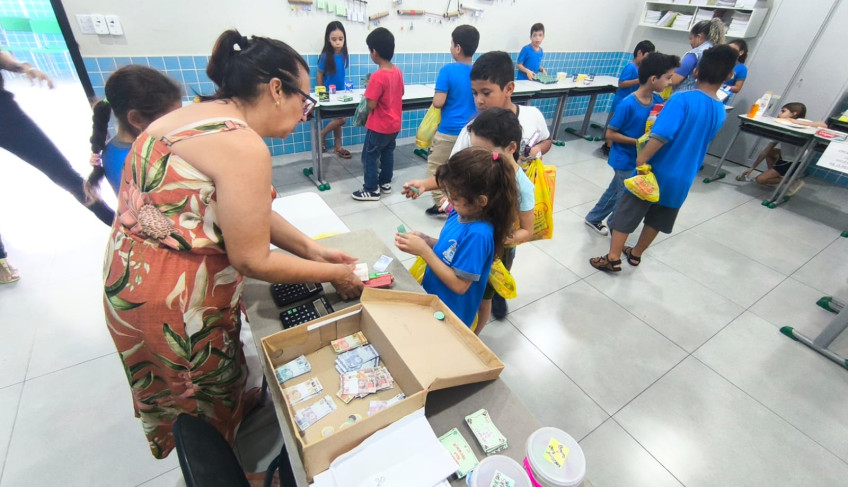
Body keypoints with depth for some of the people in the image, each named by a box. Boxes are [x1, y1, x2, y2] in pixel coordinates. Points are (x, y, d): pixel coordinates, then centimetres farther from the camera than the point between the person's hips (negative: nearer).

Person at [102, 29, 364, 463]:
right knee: (212, 402, 18)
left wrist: (312, 249, 2)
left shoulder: (199, 115, 4)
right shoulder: (244, 147, -26)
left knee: (191, 395, 30)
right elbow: (253, 261, -23)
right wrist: (334, 274, -11)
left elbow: (249, 213, 5)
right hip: (173, 302, -9)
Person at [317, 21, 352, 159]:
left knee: (337, 119, 12)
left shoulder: (344, 55, -2)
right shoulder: (325, 56, -16)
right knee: (341, 119, -9)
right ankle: (322, 134, 14)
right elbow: (320, 75, -9)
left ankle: (337, 147, 23)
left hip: (340, 93, 5)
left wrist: (344, 89, 10)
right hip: (328, 94, -5)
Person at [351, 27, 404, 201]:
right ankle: (385, 183, 33)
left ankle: (372, 190, 13)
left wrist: (369, 90, -3)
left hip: (379, 126, -8)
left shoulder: (378, 76, -23)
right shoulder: (398, 71, 1)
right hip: (394, 124, 8)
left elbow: (371, 105, -22)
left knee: (369, 156, 5)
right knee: (388, 153, 21)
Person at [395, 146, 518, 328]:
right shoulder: (461, 213, -7)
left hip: (450, 314, -7)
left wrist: (424, 251, -26)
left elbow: (460, 284, -26)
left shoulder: (477, 234, -31)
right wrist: (425, 240, -11)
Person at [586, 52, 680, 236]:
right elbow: (610, 134, -17)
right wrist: (638, 142, -21)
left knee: (615, 191, 20)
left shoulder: (658, 101, -1)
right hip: (625, 160, -7)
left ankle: (593, 218, 38)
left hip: (640, 159, 7)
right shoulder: (628, 104, -21)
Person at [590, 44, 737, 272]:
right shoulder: (720, 112, 5)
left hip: (657, 170, -6)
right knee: (656, 219, 20)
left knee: (626, 212, 5)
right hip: (683, 177, 6)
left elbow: (662, 135, -28)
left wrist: (642, 159, -21)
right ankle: (636, 254, 34)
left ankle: (613, 258, 9)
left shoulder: (683, 99, -17)